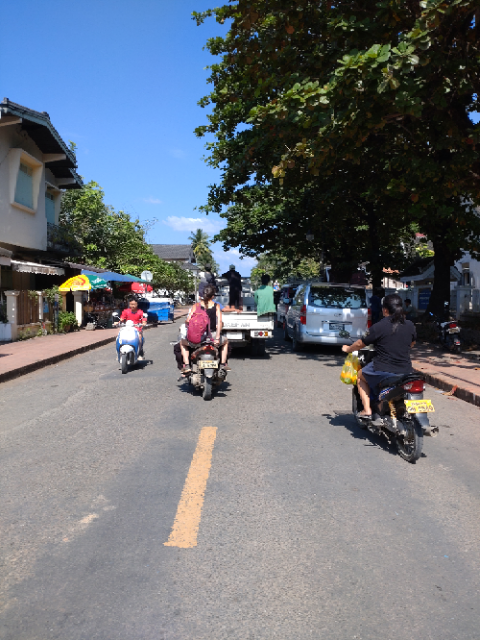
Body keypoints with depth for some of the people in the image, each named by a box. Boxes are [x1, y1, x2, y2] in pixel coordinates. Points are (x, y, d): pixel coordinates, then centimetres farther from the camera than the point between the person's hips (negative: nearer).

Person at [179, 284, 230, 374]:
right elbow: (220, 321, -10)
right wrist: (217, 337, -11)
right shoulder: (216, 305, 1)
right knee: (225, 341, 34)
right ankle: (223, 364, 28)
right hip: (212, 336, 0)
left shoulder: (196, 305, 1)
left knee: (182, 343, 31)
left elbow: (188, 321, -5)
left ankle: (186, 365, 17)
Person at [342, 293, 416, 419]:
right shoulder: (410, 326, 3)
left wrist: (347, 349, 19)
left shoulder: (379, 327, -10)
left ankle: (367, 410, 11)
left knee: (361, 376, 23)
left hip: (383, 370, -4)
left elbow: (361, 344, 0)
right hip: (406, 370, 5)